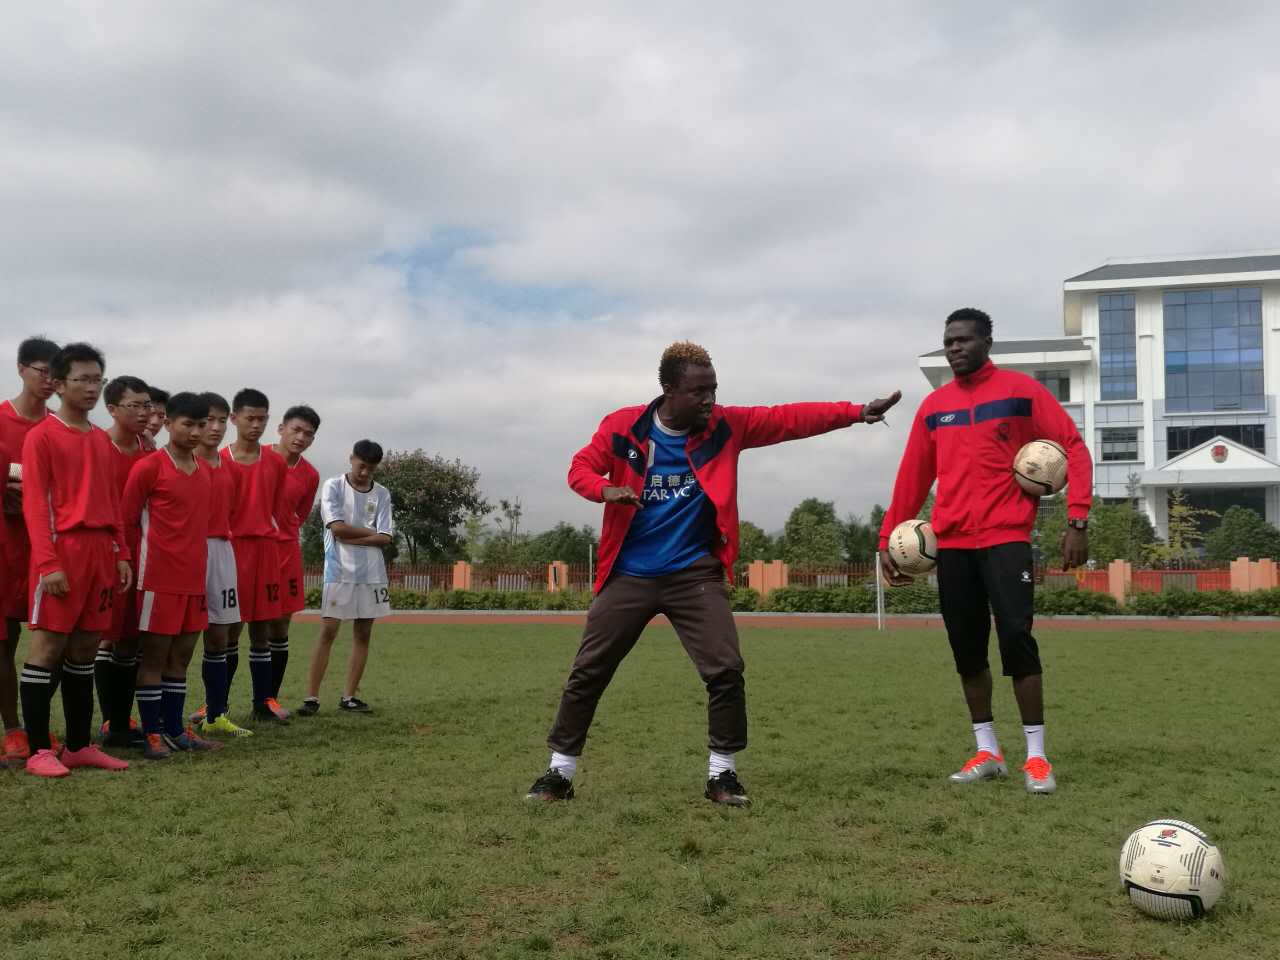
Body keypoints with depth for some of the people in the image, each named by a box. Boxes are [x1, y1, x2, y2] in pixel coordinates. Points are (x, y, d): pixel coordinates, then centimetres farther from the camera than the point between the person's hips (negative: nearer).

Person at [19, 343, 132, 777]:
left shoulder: (102, 439, 17)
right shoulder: (42, 436, -4)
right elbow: (35, 504, -10)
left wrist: (121, 554, 12)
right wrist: (47, 562, -17)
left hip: (100, 550, 7)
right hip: (62, 549, -7)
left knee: (85, 648, 10)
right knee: (48, 646, -4)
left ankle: (79, 745, 16)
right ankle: (39, 751, 1)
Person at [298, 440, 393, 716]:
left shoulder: (381, 494, 7)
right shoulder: (333, 486, -2)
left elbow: (385, 539, -1)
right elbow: (338, 528, -13)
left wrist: (351, 538, -11)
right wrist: (371, 532, -4)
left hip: (372, 574, 4)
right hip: (339, 572, -4)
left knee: (363, 634, 5)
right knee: (327, 631, -7)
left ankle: (349, 696, 13)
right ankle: (312, 697, -4)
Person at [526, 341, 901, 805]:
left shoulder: (725, 427, -5)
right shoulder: (622, 427, -8)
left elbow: (789, 418, -8)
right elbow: (581, 467, 0)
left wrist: (856, 412, -16)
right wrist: (605, 490, -23)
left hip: (695, 574, 0)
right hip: (629, 575, 0)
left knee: (726, 670, -9)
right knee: (587, 672, 4)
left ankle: (721, 774, 9)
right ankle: (559, 773, 19)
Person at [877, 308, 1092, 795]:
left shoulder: (1020, 390, 0)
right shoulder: (934, 405, 12)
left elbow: (1073, 449, -2)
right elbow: (912, 477, 15)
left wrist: (1078, 522, -10)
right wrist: (889, 538, 11)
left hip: (1005, 536, -4)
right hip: (951, 542, 4)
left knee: (1015, 635, -12)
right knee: (966, 646, 6)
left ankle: (1036, 755, -1)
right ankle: (987, 752, 17)